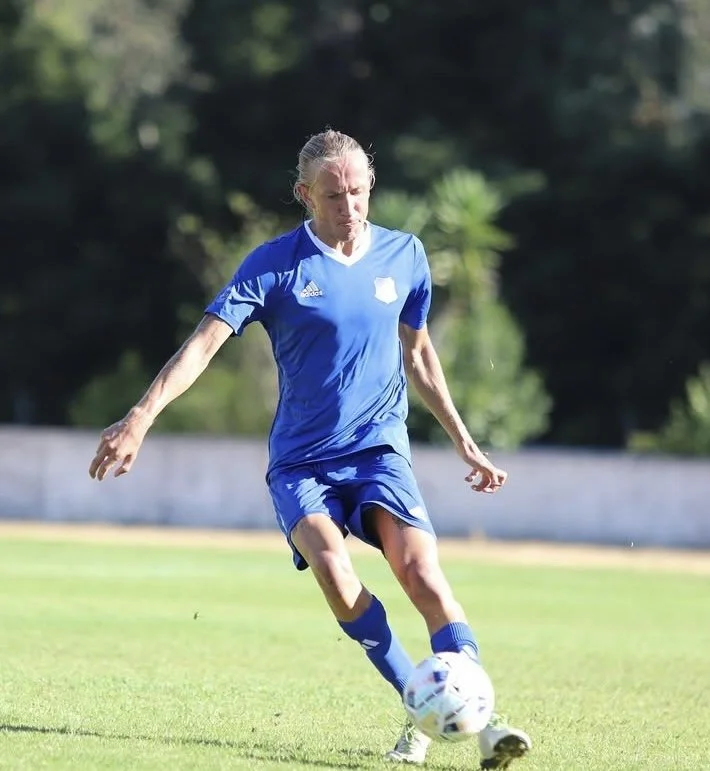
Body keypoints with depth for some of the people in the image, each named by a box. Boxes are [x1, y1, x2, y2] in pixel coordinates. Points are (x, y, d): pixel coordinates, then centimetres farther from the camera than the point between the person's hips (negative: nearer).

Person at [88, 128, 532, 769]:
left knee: (422, 573, -21)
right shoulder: (276, 264, -5)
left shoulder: (404, 255, 6)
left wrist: (465, 444, 24)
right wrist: (142, 415, -24)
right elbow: (205, 341, -12)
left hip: (380, 449, 2)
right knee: (333, 571, -27)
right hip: (301, 462, -2)